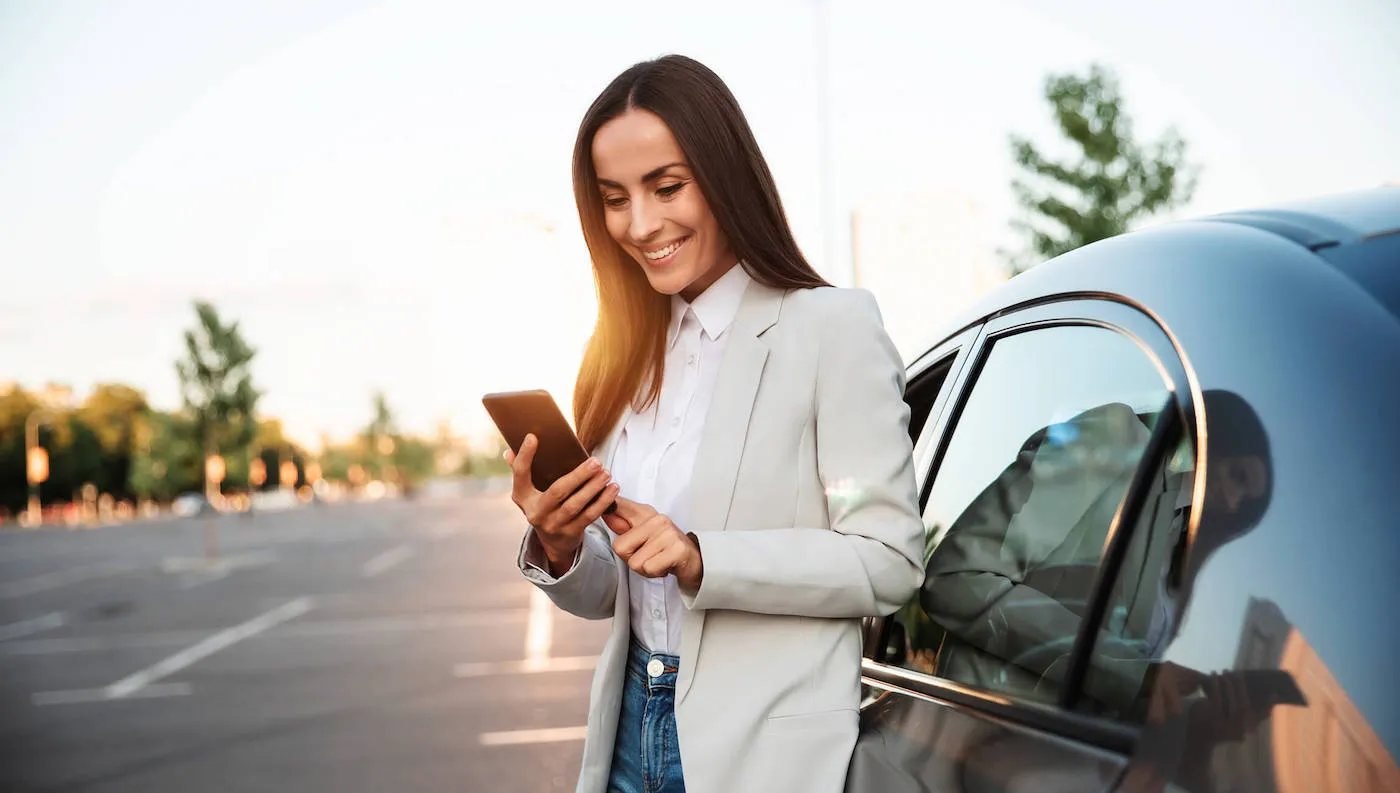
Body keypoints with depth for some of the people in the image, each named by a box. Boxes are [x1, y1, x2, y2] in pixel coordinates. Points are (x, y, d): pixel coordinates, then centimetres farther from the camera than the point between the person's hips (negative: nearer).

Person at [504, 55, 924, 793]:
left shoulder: (830, 326, -11)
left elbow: (888, 562, -14)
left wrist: (702, 560, -24)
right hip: (633, 734, 6)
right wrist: (557, 548, -11)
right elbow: (605, 595, 10)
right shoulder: (627, 354, 8)